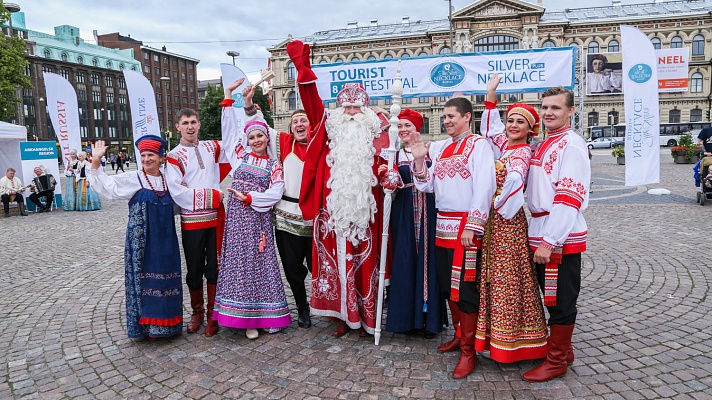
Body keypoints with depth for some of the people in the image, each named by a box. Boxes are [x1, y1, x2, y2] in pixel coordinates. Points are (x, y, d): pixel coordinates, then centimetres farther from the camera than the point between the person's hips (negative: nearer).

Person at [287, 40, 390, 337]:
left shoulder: (374, 132, 6)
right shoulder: (330, 129, 8)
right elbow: (312, 102, 0)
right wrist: (303, 68, -8)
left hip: (363, 211, -1)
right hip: (334, 209, 1)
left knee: (363, 261, 5)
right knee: (336, 260, 7)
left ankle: (366, 317, 18)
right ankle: (343, 316, 21)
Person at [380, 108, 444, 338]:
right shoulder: (394, 155, 9)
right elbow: (390, 188, 6)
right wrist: (386, 177, -14)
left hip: (427, 214, -2)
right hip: (403, 214, 2)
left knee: (427, 260, 0)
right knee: (404, 263, 3)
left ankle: (429, 318, 12)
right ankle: (406, 317, 16)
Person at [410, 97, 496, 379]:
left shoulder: (478, 144, -6)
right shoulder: (440, 148, 15)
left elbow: (484, 187, -14)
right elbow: (428, 186, 12)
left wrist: (472, 226, -19)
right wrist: (419, 159, -1)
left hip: (465, 225, -7)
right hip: (442, 224, 7)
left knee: (464, 289, -3)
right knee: (447, 286, 14)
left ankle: (468, 351, 9)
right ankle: (460, 336, 31)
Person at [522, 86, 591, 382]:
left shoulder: (572, 144, -13)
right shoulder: (543, 145, 14)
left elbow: (569, 198, -20)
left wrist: (550, 241, -22)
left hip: (561, 236, -8)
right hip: (541, 233, 8)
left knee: (561, 300, 4)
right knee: (550, 297, 18)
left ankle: (556, 361, 17)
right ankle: (562, 349, 33)